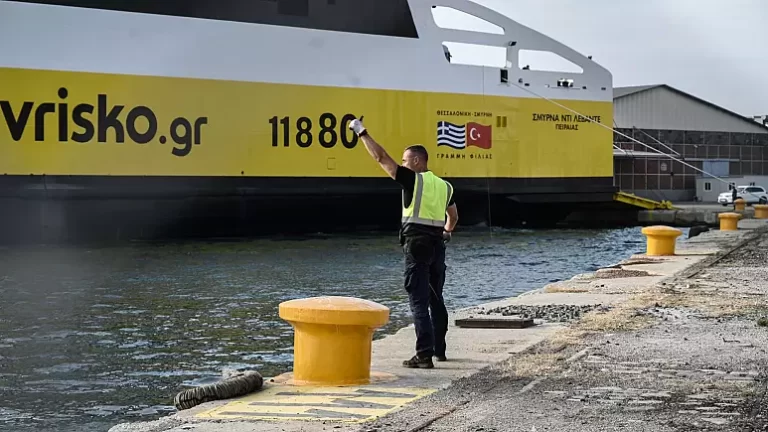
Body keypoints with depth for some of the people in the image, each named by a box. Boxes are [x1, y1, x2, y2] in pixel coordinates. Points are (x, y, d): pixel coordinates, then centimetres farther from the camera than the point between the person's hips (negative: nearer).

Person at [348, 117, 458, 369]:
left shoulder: (412, 179, -6)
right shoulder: (444, 186, 13)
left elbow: (381, 158, -8)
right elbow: (453, 216, 27)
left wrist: (362, 132, -1)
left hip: (416, 244, -7)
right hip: (437, 244, 7)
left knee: (419, 301, -8)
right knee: (436, 299, 18)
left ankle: (424, 355, -14)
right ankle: (439, 349, 27)